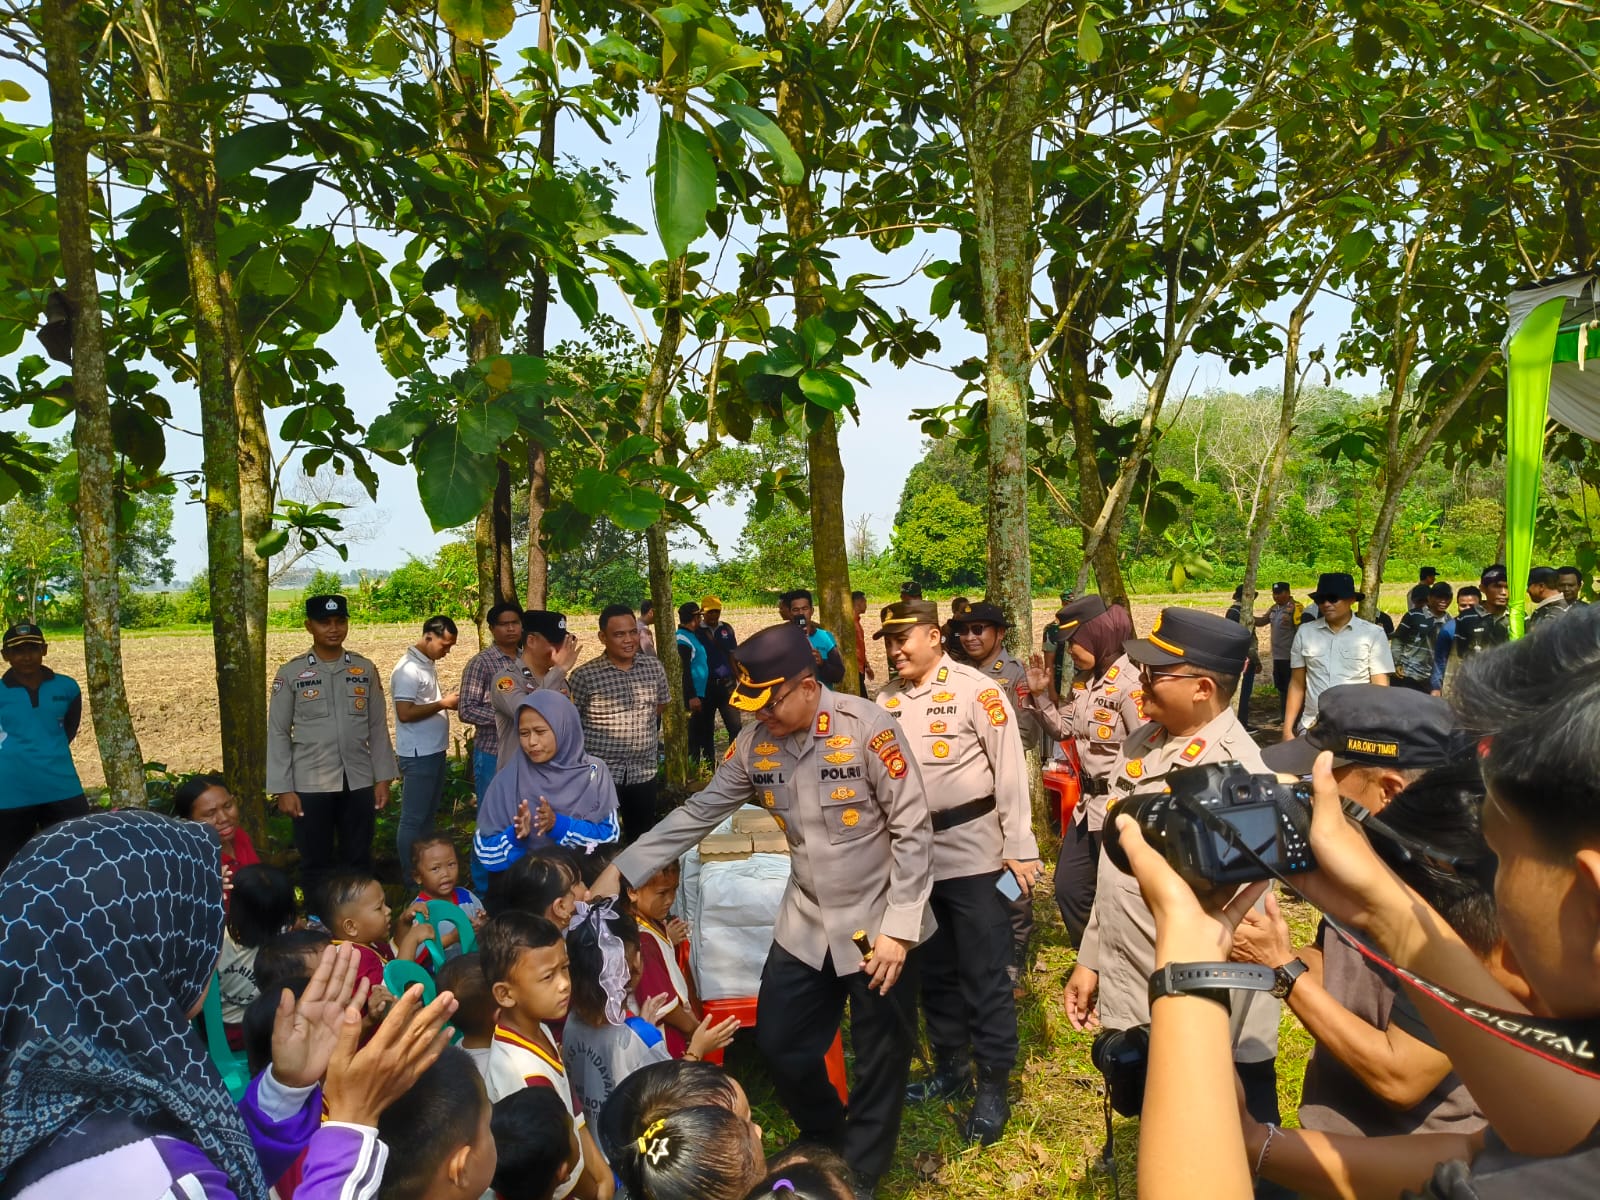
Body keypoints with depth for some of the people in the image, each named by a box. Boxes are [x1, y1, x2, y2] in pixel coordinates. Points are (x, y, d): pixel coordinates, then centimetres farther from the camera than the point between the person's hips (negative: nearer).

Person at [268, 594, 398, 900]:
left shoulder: (365, 669, 4)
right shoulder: (290, 673, -2)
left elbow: (378, 727, 7)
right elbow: (278, 733, -1)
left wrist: (383, 777, 2)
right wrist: (282, 789, -6)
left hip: (359, 783, 2)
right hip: (310, 785, -2)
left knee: (359, 860, 12)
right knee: (315, 863, 10)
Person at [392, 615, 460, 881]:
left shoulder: (429, 664, 11)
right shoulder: (407, 670, -18)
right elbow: (405, 713, -23)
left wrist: (447, 701, 7)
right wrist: (442, 704, -20)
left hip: (435, 751, 10)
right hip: (418, 755, -10)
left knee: (428, 815, 17)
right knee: (413, 818, 0)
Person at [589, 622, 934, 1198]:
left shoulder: (868, 728, -23)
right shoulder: (755, 742, -7)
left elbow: (913, 831, -18)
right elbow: (700, 812, 0)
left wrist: (899, 927, -19)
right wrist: (620, 869, -5)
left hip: (878, 923, -5)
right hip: (804, 923, 5)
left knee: (880, 1064, 10)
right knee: (779, 1045, 13)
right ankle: (827, 1147, 42)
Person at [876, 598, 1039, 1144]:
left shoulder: (977, 690, -13)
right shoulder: (886, 700, 5)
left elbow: (1011, 770, -12)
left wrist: (1019, 848, -12)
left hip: (974, 855, -6)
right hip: (914, 856, 6)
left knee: (984, 975, 4)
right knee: (933, 969, 19)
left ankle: (993, 1087, 20)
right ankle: (950, 1068, 37)